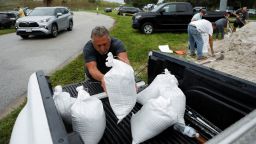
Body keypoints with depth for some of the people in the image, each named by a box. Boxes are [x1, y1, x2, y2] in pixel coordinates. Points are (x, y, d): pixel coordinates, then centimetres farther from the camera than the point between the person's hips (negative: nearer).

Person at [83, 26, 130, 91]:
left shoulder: (117, 43, -25)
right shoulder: (88, 48, -27)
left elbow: (125, 60, -42)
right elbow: (92, 68, -40)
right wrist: (102, 78, -61)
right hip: (94, 80, -1)